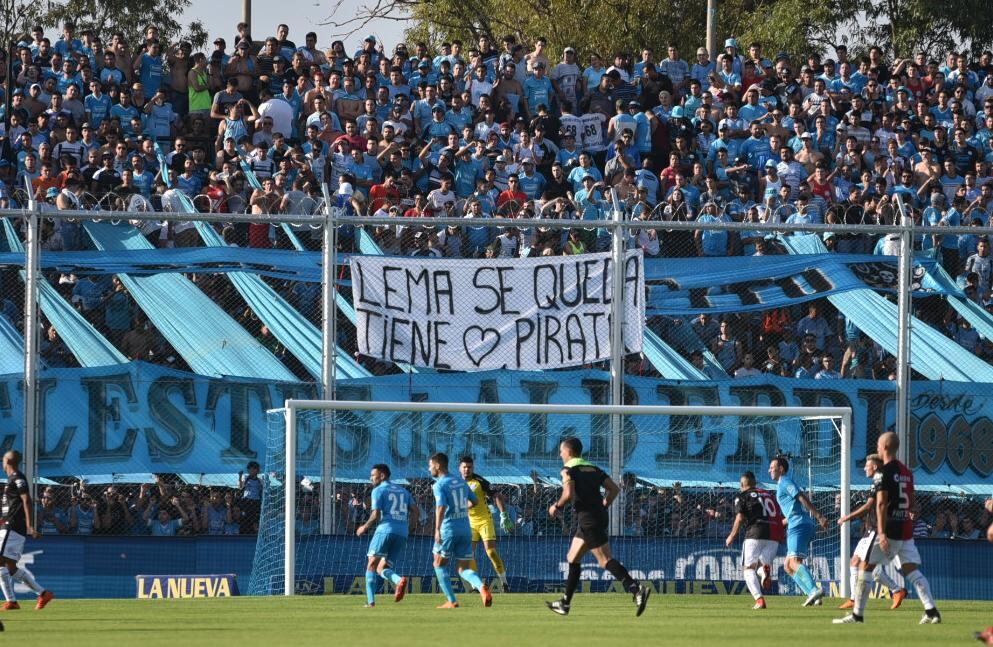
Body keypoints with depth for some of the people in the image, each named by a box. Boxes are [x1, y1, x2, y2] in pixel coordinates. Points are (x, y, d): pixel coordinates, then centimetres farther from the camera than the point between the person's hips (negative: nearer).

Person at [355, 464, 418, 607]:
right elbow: (415, 511, 14)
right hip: (402, 534, 6)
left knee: (372, 565, 2)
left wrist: (364, 527, 10)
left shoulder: (378, 490, 3)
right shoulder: (403, 491, 22)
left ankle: (370, 600, -11)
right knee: (382, 569, 7)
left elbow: (376, 516, -6)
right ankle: (399, 580, -26)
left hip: (385, 529, -6)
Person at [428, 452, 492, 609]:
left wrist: (437, 529, -31)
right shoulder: (461, 482, 12)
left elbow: (441, 507, -24)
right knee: (464, 570, 8)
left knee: (439, 565, 14)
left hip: (448, 530, -6)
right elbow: (474, 501, 24)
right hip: (465, 530, 6)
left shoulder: (439, 485, -9)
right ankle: (481, 587, -23)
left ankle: (451, 601, 9)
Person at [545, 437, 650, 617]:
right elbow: (614, 489, 12)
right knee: (573, 558, 18)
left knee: (605, 560, -14)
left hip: (587, 519, -9)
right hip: (599, 517, 9)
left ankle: (637, 590, -28)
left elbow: (569, 494, -20)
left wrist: (556, 506, -3)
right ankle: (565, 604, 23)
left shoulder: (568, 470, -5)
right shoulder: (593, 469, 18)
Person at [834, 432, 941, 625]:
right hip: (906, 529, 7)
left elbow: (881, 503, -17)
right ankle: (931, 610, -11)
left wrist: (882, 533, -22)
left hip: (889, 529, -7)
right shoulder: (907, 472, 13)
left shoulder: (885, 472, -11)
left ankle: (857, 614, 4)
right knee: (912, 571, 4)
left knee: (866, 567, 3)